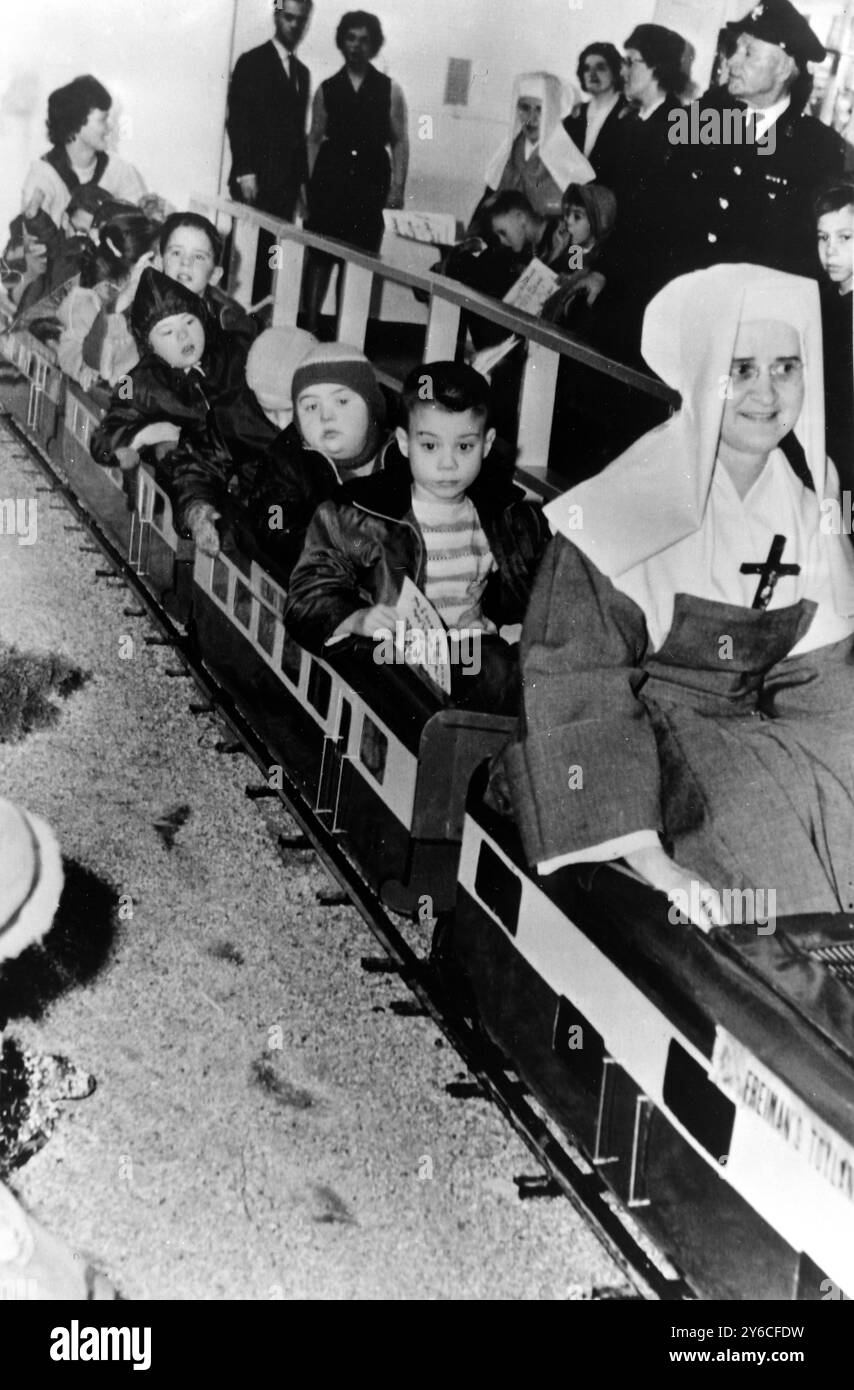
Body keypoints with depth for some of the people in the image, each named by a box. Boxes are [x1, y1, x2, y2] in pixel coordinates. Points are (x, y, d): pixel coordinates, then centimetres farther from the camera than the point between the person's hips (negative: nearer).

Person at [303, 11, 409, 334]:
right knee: (319, 255, -2)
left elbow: (399, 141, 6)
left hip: (371, 182, -1)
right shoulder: (327, 89, 11)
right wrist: (306, 182, 2)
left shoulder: (390, 90, 8)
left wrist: (398, 187, -3)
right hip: (330, 179, 1)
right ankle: (310, 324, 4)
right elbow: (314, 138, 12)